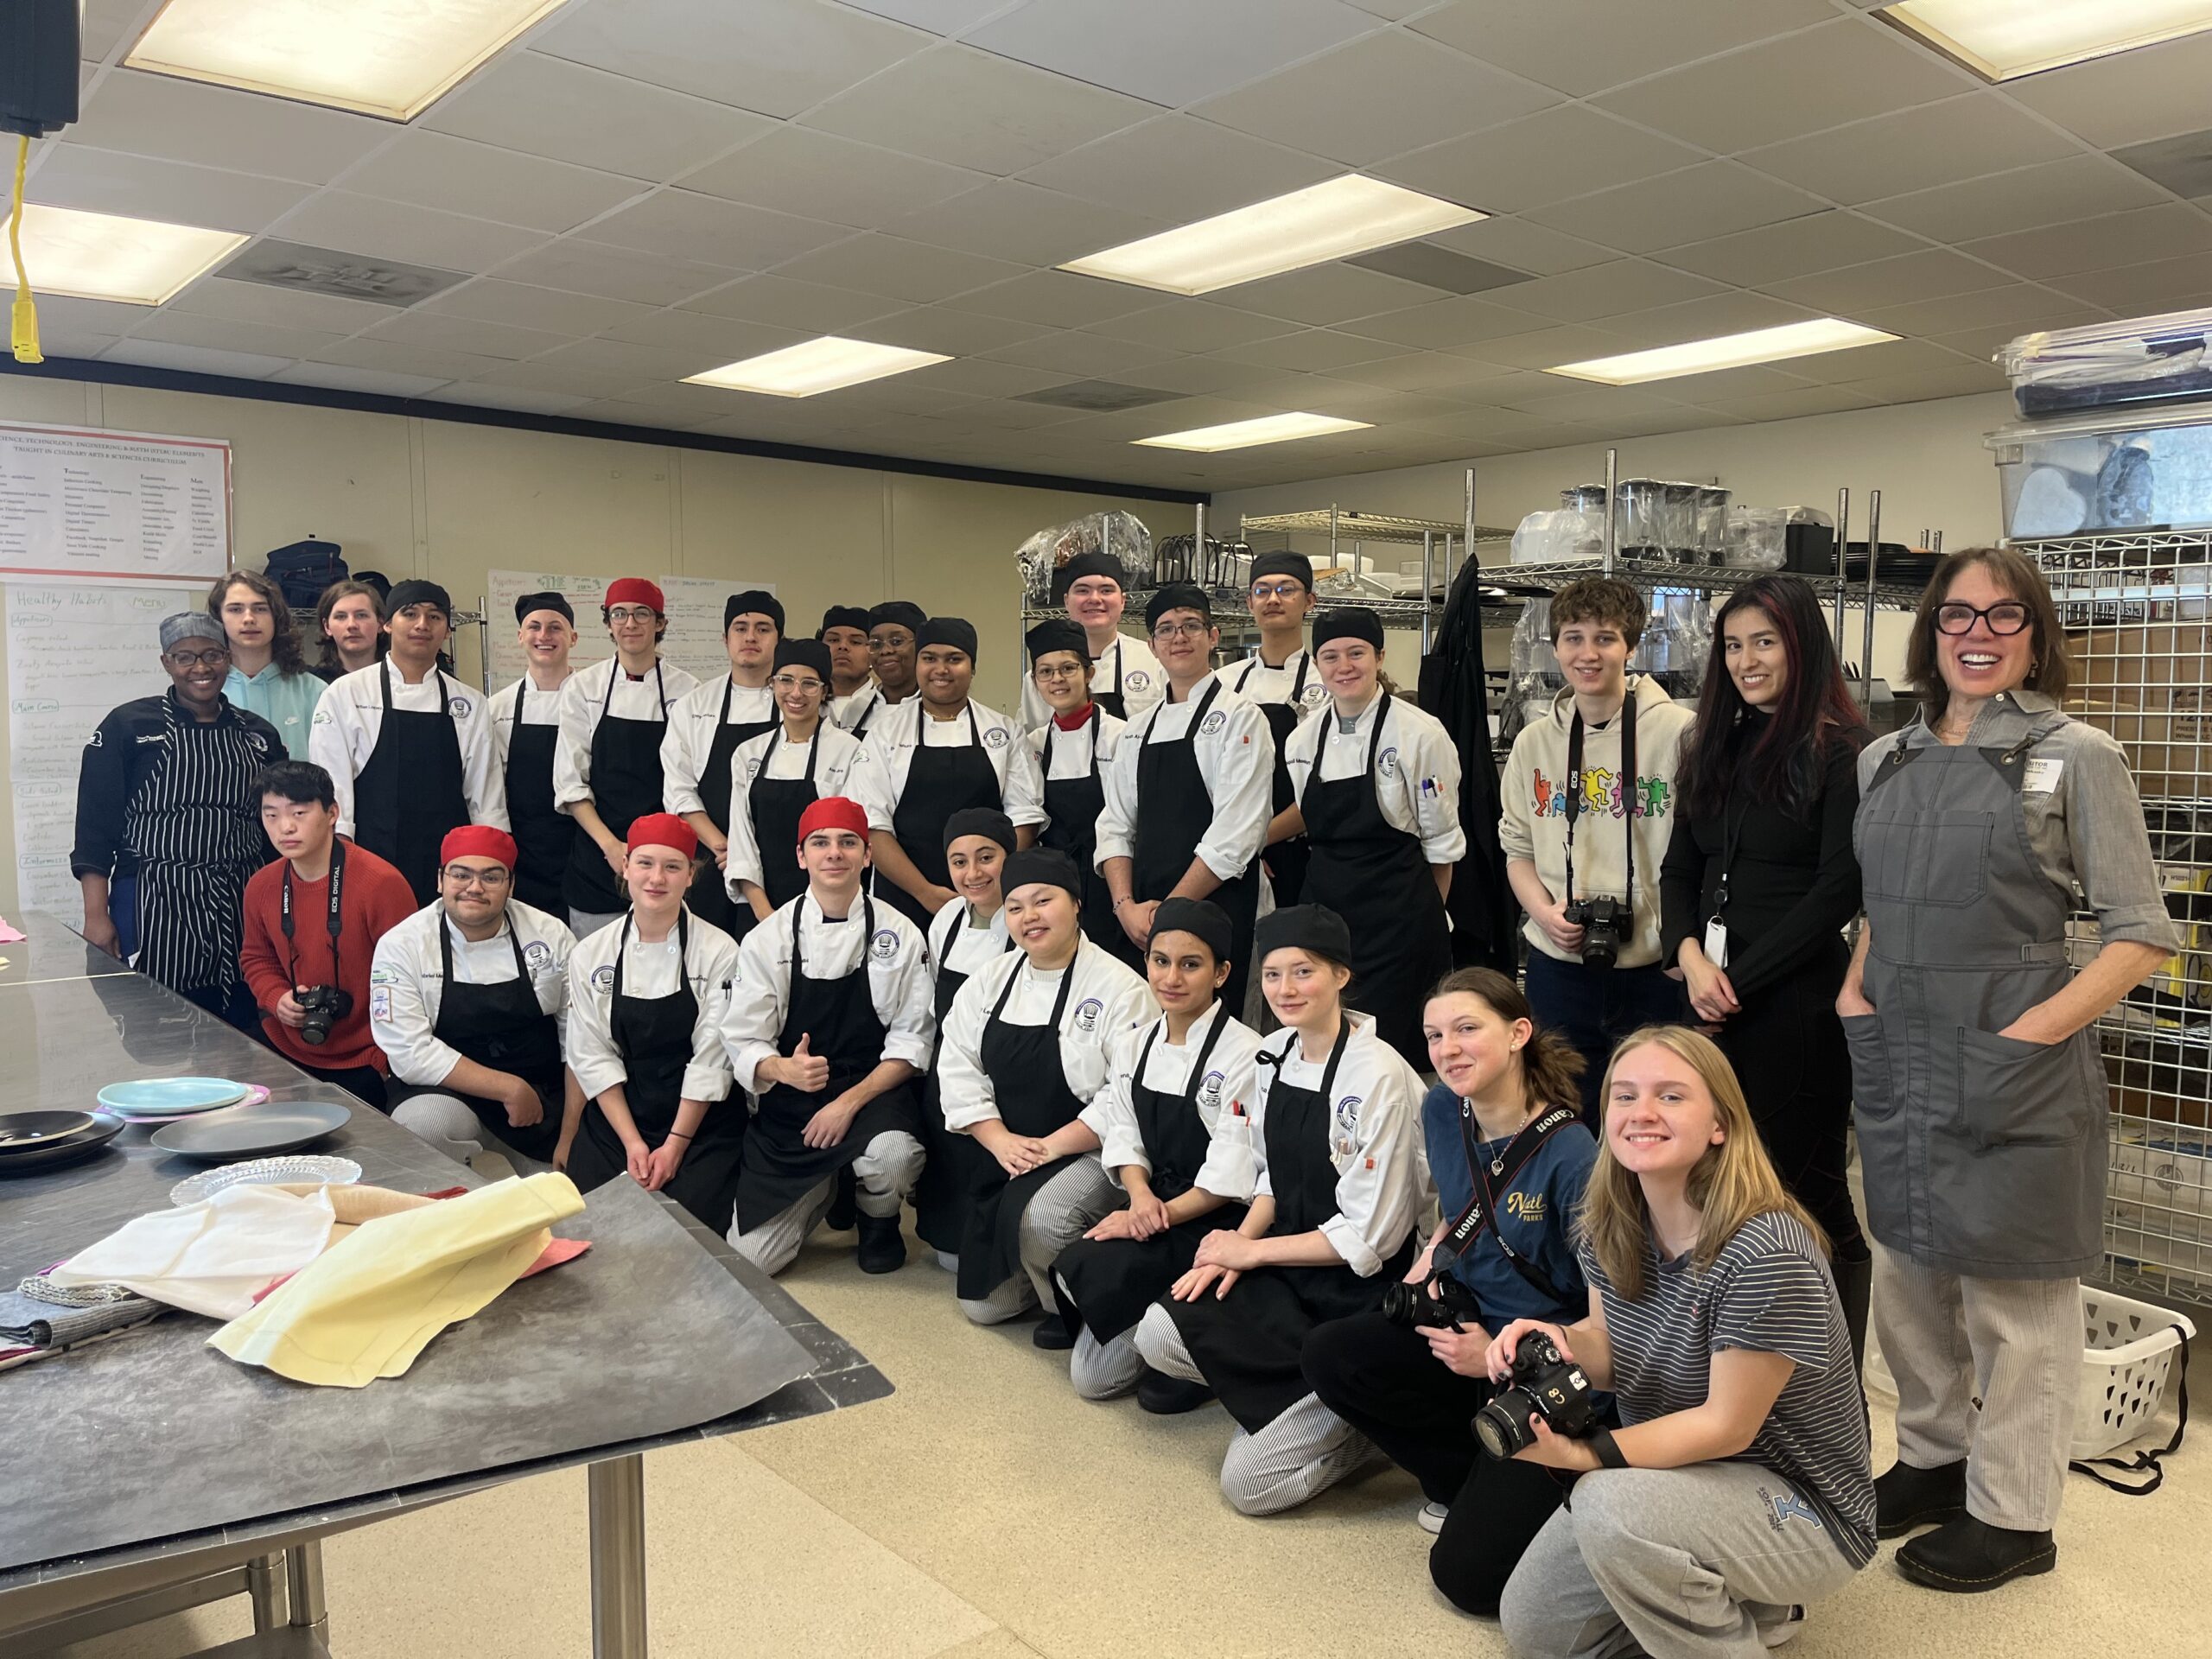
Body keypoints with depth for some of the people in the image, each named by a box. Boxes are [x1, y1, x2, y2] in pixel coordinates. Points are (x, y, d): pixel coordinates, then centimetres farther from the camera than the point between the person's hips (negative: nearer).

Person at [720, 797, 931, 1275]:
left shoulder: (898, 935, -3)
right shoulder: (767, 939, -2)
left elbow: (911, 1042, -4)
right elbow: (743, 1044, -4)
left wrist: (850, 1101, -18)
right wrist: (783, 1069, -27)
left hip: (873, 1092, -1)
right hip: (790, 1104, 1)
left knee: (892, 1156, -36)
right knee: (749, 1260, -6)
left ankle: (878, 1221, 3)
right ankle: (823, 1189, 27)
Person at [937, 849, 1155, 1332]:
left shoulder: (1119, 989, -15)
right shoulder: (989, 983, 4)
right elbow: (960, 1074, 0)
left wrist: (1049, 1146, -23)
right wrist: (1002, 1141, -14)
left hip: (1089, 1156, -6)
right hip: (1003, 1157, 6)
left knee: (1039, 1216, -37)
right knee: (984, 1305, 8)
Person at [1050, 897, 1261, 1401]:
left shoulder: (1244, 1053, -14)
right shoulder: (1131, 1046, 7)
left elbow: (1233, 1170, -16)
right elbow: (1122, 1133, 5)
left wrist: (1163, 1215, -18)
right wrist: (1140, 1194, -14)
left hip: (1215, 1221, -6)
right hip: (1152, 1207, 6)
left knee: (1095, 1268, -28)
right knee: (1089, 1373, -8)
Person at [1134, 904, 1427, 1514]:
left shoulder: (1380, 1077, -21)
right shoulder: (1274, 1053, 1)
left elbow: (1369, 1237, -18)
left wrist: (1252, 1251, -12)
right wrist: (1238, 1241, -6)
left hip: (1360, 1292, -7)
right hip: (1284, 1270, 7)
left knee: (1249, 1483, -11)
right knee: (1159, 1334, -18)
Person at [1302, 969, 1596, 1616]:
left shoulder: (1570, 1155, -24)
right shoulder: (1442, 1111, -4)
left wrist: (1502, 1359, -17)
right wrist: (1432, 1254, -1)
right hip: (1467, 1323, 7)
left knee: (1469, 1574, -15)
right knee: (1329, 1357, -16)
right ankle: (1469, 1479, 3)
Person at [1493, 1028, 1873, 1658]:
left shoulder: (1767, 1257, -30)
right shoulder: (1612, 1227, -8)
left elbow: (1726, 1426, -24)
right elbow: (1612, 1350, 4)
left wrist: (1584, 1455, -33)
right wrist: (1559, 1341, -20)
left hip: (1801, 1506, -7)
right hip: (1677, 1477, 7)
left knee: (1613, 1506, -34)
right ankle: (1735, 1602, 23)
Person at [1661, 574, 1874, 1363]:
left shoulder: (1843, 753, -7)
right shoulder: (1716, 748, 14)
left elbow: (1839, 891, -13)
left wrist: (1740, 980, -12)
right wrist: (1690, 955, -6)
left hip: (1796, 1002, -6)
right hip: (1712, 999, 6)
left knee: (1808, 1192, 3)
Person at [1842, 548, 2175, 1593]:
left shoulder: (2076, 758, -7)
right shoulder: (1887, 760, 8)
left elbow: (2141, 933, -8)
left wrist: (2038, 1029, -17)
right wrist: (1853, 991, 3)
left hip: (2013, 1071, -5)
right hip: (1897, 1064, 5)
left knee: (2012, 1293, 6)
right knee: (1908, 1272, 17)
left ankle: (2012, 1514, 22)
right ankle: (1931, 1459, 36)